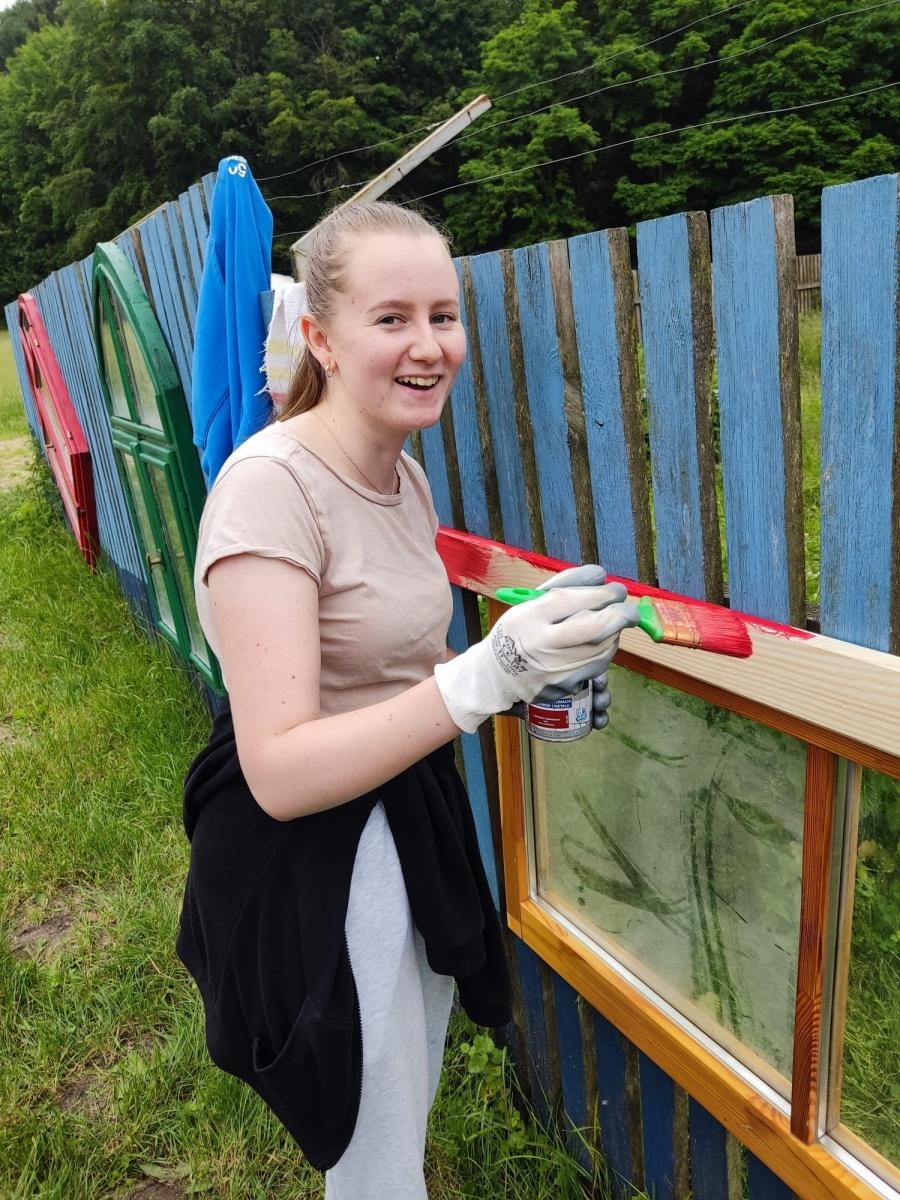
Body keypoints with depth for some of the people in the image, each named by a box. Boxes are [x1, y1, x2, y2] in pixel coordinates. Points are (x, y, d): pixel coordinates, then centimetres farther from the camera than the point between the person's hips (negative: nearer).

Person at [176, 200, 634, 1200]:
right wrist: (483, 677, -38)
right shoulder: (271, 482, -25)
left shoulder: (406, 477, 2)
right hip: (305, 860, -8)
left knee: (410, 1115, 29)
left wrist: (529, 679, -4)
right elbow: (282, 773, -29)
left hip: (414, 818, 8)